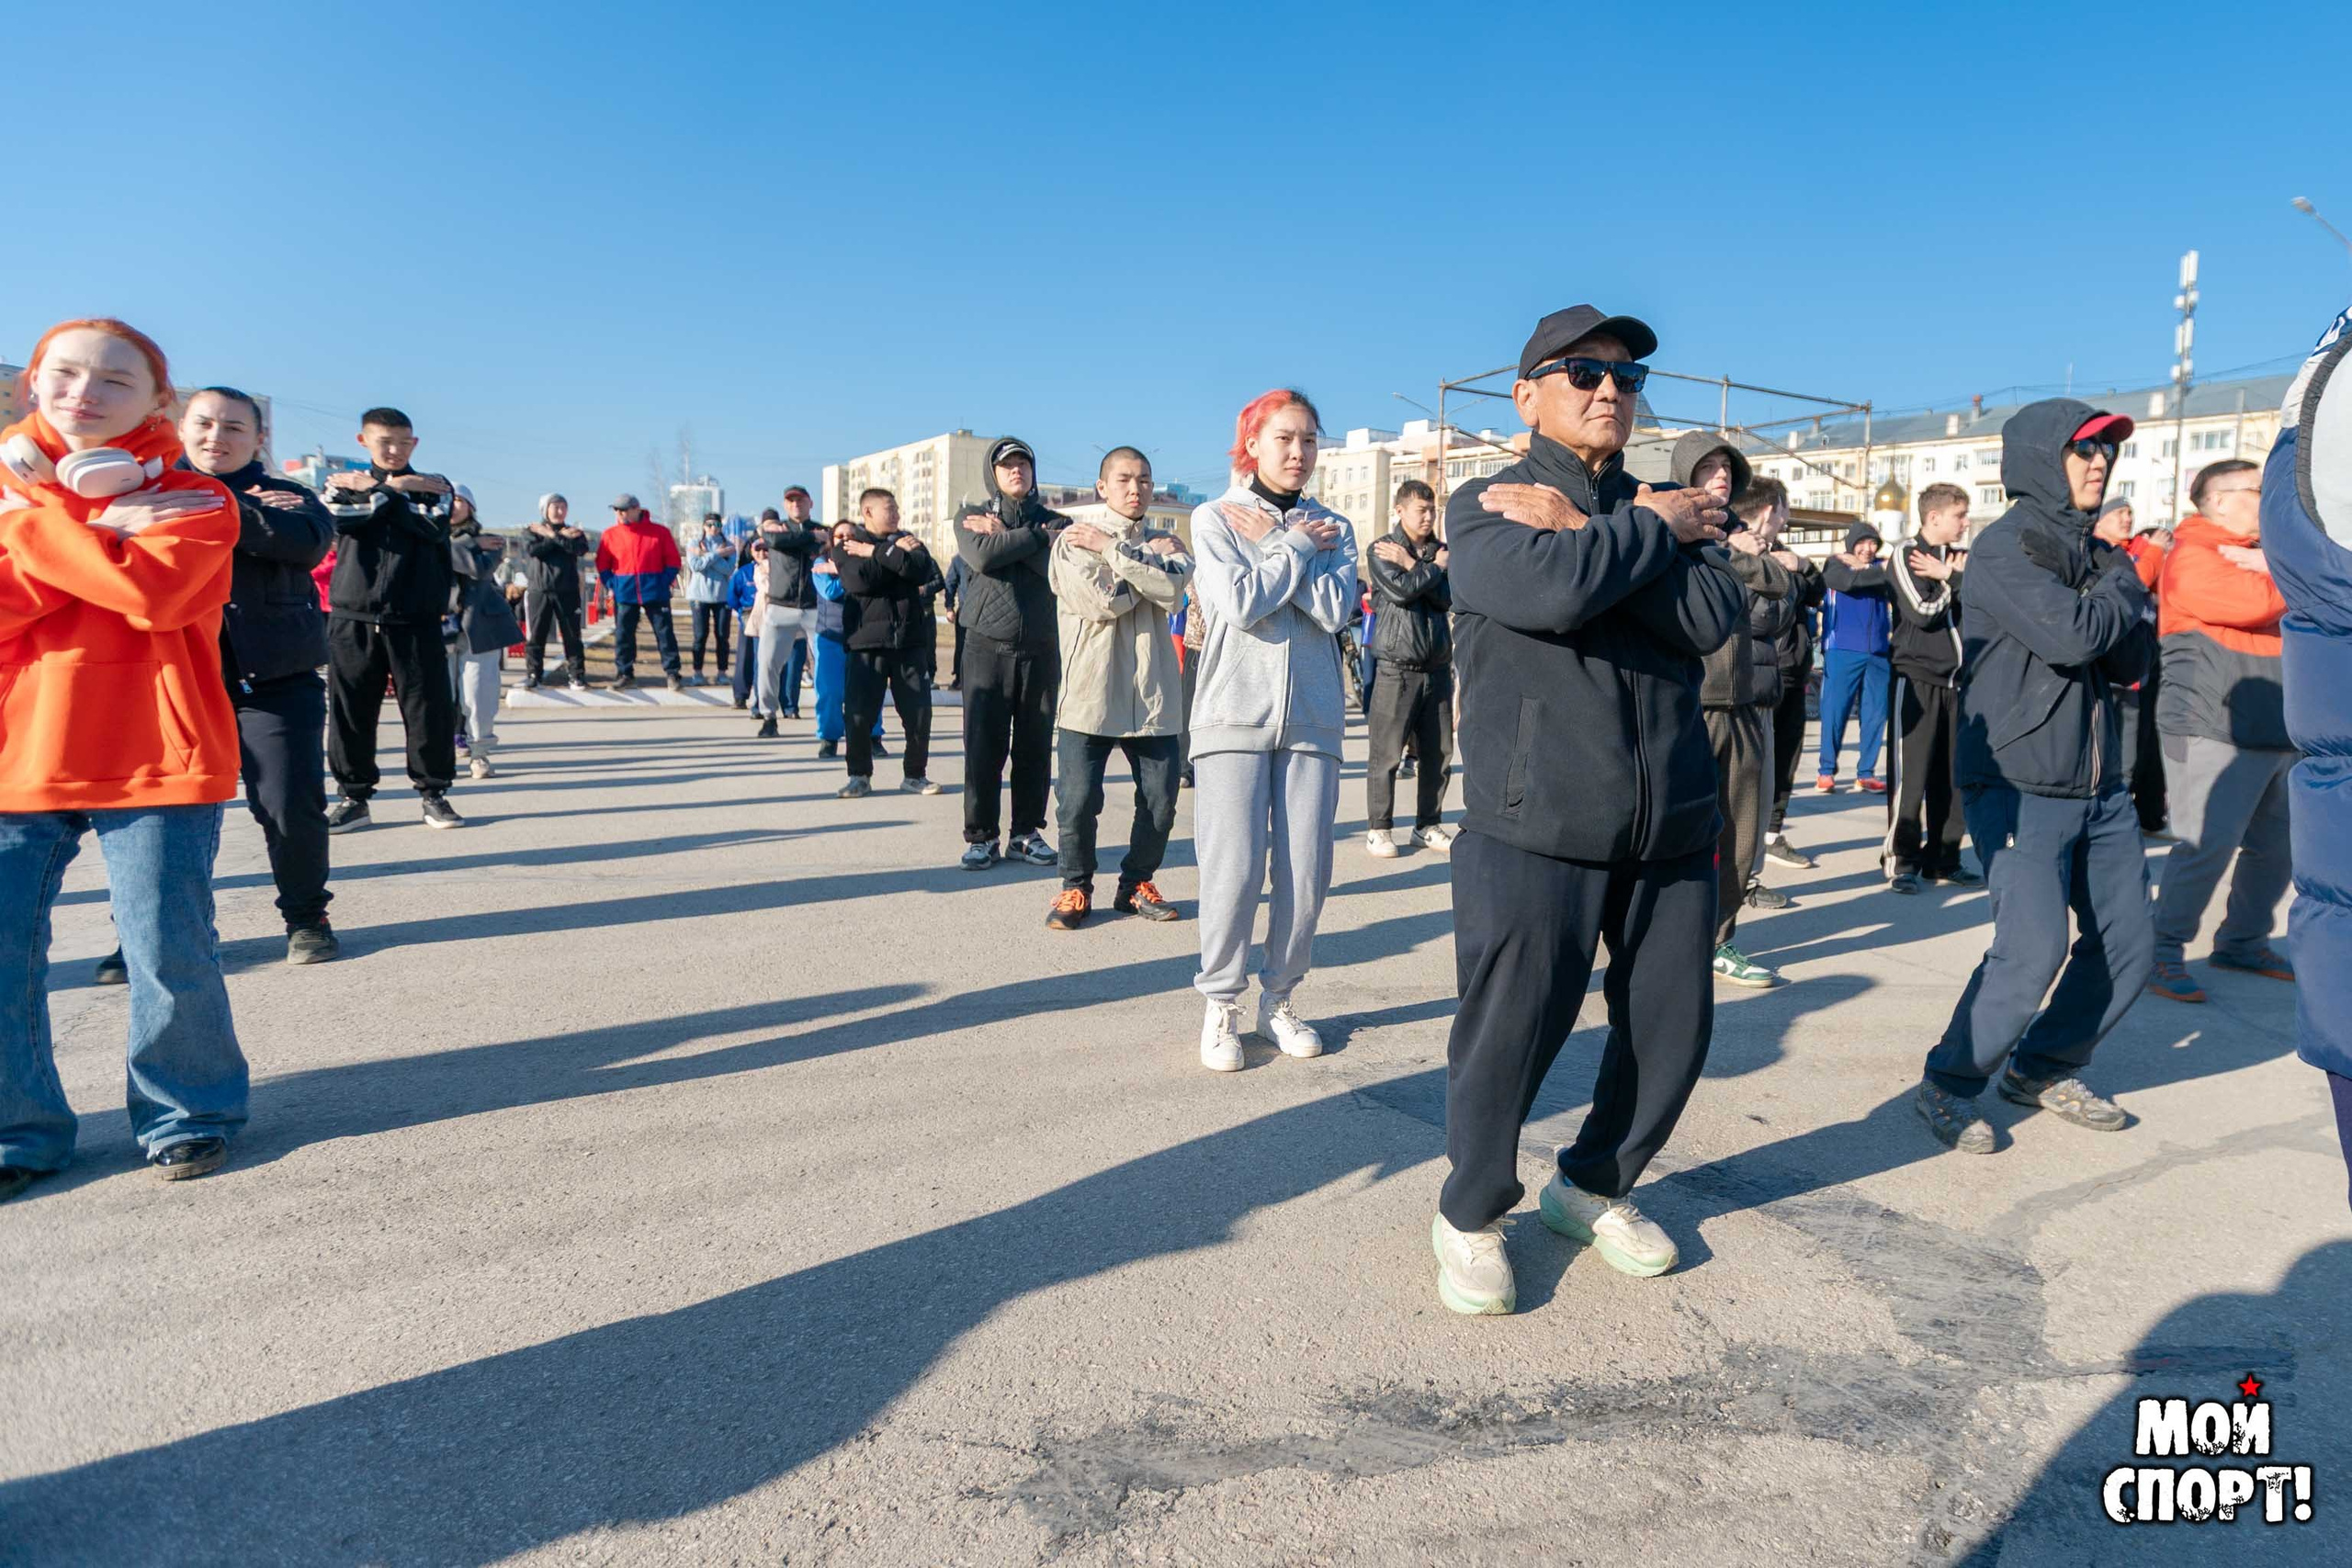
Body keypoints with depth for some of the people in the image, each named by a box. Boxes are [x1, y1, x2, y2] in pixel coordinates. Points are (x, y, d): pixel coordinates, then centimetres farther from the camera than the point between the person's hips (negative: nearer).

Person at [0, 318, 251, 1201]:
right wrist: (95, 528, -12)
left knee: (169, 949, -1)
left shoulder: (193, 499, 1)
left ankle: (187, 1113, 19)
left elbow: (154, 593, -18)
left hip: (155, 758, -4)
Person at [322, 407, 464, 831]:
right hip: (353, 617, 1)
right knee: (350, 711, 3)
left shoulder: (434, 487, 11)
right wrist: (391, 489, -7)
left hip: (416, 620, -1)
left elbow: (430, 525, -10)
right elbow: (340, 519, -8)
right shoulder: (344, 484, 14)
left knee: (430, 709, -2)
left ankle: (433, 792, 11)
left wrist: (373, 490, -3)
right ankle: (354, 797, 14)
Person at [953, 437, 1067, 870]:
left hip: (1041, 648, 2)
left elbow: (1059, 566, -9)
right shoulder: (971, 518, 10)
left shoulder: (1055, 521, 11)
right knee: (983, 746, -2)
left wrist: (1004, 536, -7)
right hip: (987, 645, -1)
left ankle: (1027, 831, 16)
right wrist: (1034, 535, -7)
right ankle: (980, 837, 7)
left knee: (1035, 745, 5)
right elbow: (983, 558, -12)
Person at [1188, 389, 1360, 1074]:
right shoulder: (1214, 518, 5)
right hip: (1235, 715, -3)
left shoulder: (1332, 526, 12)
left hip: (1312, 718, 3)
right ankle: (1221, 1004, 11)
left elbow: (1336, 609, -6)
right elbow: (1239, 603, -12)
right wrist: (1297, 547, -3)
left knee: (1307, 873, 1)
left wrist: (1271, 544, -6)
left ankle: (1279, 999, 20)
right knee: (1233, 870, -7)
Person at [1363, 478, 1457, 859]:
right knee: (1386, 754, -3)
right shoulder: (1380, 550, 2)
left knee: (1438, 753, 7)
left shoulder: (1441, 551, 14)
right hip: (1396, 668, -5)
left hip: (1438, 668, 5)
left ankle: (1428, 825, 19)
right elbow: (1399, 590, -14)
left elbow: (1447, 599, -2)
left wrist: (1412, 565, -7)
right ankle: (1379, 828, 7)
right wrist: (1433, 567, -3)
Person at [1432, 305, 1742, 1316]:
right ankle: (1471, 1214, 23)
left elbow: (1714, 619, -6)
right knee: (1509, 1031, -3)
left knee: (1674, 1026, 10)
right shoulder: (1485, 507, 2)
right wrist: (1654, 528, -5)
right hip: (1536, 824, -5)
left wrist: (1582, 535, -11)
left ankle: (1591, 1187, 35)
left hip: (1670, 824, 6)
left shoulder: (1659, 513, 15)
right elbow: (1554, 590, -20)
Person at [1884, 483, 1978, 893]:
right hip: (1917, 678, -6)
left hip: (1957, 679, 6)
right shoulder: (1906, 556, -3)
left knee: (1952, 775, 7)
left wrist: (1952, 577, -11)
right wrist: (1955, 582, -2)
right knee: (1911, 774, -5)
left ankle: (1943, 858, 15)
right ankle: (1902, 861, 2)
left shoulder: (1962, 558, 14)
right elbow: (1922, 612, -15)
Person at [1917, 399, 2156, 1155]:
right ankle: (1949, 1084, 2)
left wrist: (2116, 595, -10)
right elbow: (2070, 635, -22)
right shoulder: (2006, 547, -9)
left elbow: (2133, 658, 6)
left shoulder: (2098, 555, 14)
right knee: (2034, 943, -16)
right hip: (2019, 785, -8)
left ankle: (2043, 1068, 27)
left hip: (2100, 786, 8)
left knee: (2129, 942, 8)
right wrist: (2120, 592, -3)